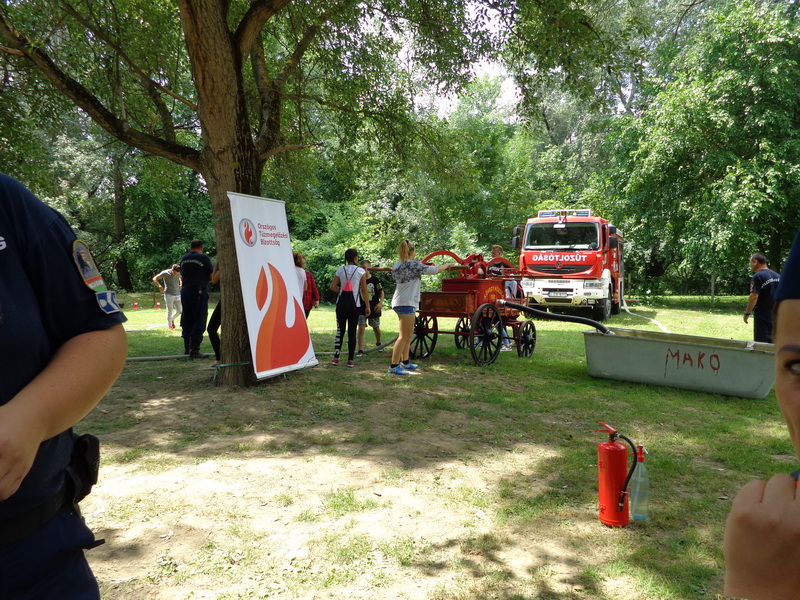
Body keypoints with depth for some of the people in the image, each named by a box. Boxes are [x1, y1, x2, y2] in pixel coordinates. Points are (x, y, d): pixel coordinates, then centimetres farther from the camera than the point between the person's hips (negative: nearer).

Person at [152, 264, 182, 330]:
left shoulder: (179, 273, 2)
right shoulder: (165, 273, -10)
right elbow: (154, 279, -7)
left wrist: (181, 284, 8)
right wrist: (160, 286, -22)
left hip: (177, 294, 5)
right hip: (169, 295, -5)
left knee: (179, 311, 3)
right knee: (170, 311, -3)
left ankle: (172, 319, 30)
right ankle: (169, 326, 11)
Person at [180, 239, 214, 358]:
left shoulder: (183, 258, 9)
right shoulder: (203, 258, -9)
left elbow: (181, 276, 18)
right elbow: (212, 276, -4)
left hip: (185, 291, 6)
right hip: (199, 292, -6)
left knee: (187, 319, 17)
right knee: (199, 321, -3)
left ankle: (187, 347, 26)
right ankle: (194, 349, -8)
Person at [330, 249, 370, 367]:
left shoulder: (340, 270, 3)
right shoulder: (360, 271, -4)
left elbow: (332, 287, -3)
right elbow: (364, 290, -4)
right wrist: (367, 306, 2)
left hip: (341, 303, 2)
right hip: (354, 304, -2)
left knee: (340, 330, 11)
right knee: (352, 332, 3)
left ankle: (336, 357, 11)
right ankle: (350, 360, 4)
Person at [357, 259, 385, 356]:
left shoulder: (375, 279, -8)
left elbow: (381, 292, -1)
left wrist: (380, 302, -15)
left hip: (374, 308, 0)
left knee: (376, 327, 17)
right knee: (361, 328, -10)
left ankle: (378, 343, 44)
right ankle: (360, 350, -8)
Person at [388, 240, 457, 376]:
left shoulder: (397, 265, 12)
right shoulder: (413, 264, -12)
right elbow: (434, 270, -11)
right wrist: (448, 265, 5)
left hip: (399, 302, 9)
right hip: (406, 303, -9)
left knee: (409, 334, 17)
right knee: (404, 336, -8)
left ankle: (405, 362, 23)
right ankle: (394, 366, -9)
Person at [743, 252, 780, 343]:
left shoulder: (757, 277, -12)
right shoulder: (778, 276, 12)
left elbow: (754, 296, -20)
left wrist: (747, 313, -15)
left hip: (762, 314, -7)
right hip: (776, 314, 7)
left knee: (761, 342, -3)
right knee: (772, 341, 15)